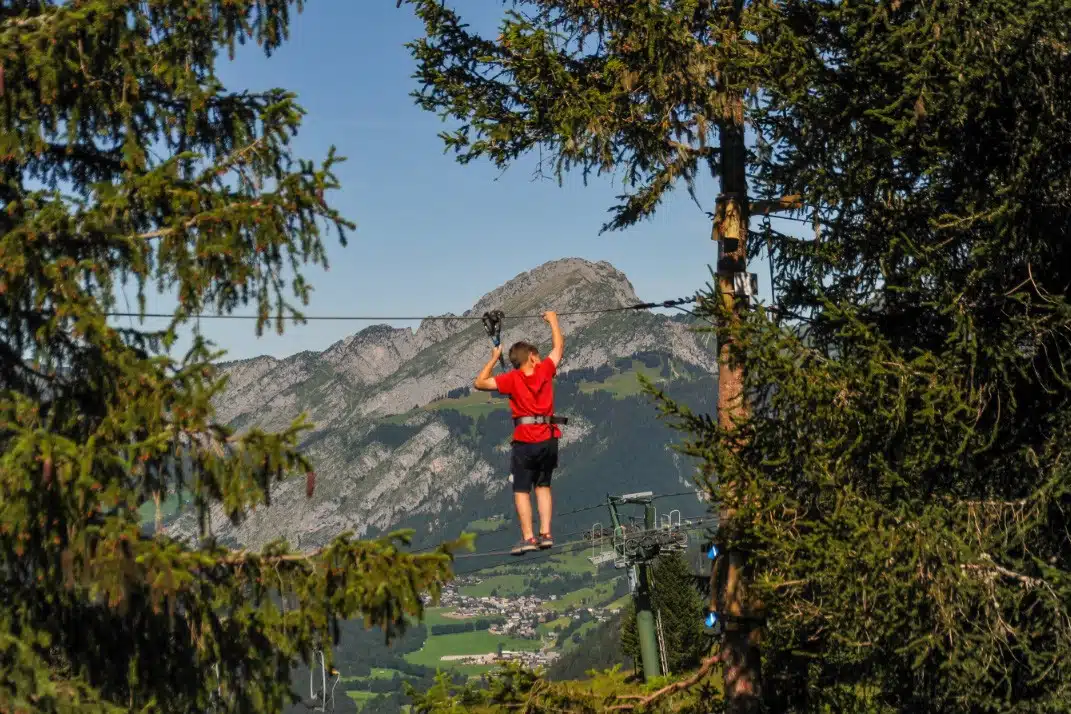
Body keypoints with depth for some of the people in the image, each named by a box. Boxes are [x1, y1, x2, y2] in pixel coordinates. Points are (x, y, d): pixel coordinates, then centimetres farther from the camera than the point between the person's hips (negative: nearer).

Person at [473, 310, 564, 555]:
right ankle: (545, 533, 8)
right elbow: (558, 347, 17)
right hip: (549, 438, 3)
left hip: (524, 440, -3)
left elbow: (479, 383, -2)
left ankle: (528, 537, -6)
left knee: (521, 490, 2)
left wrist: (493, 359, 8)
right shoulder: (544, 370, 2)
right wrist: (553, 320, 29)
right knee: (543, 486, 17)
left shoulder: (513, 378, -4)